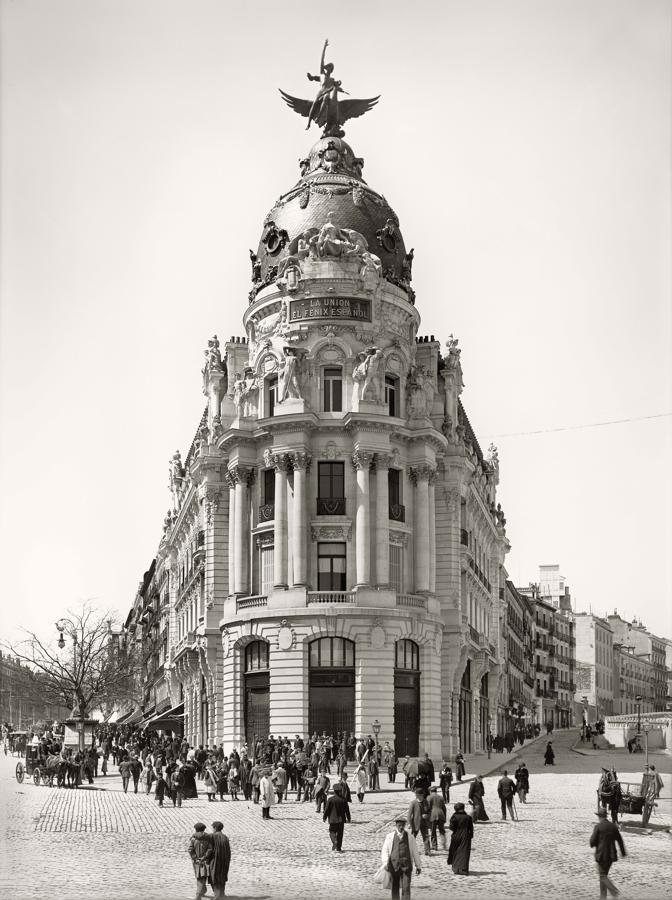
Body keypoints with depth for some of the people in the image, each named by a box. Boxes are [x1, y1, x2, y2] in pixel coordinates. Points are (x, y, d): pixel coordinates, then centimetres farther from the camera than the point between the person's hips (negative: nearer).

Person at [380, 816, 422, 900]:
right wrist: (385, 863, -11)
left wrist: (418, 866, 13)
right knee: (395, 888, 7)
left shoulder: (410, 837, 9)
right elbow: (384, 851, 2)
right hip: (394, 865, 0)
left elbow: (415, 852, 13)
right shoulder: (389, 837, 7)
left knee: (406, 888, -10)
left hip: (406, 866, 0)